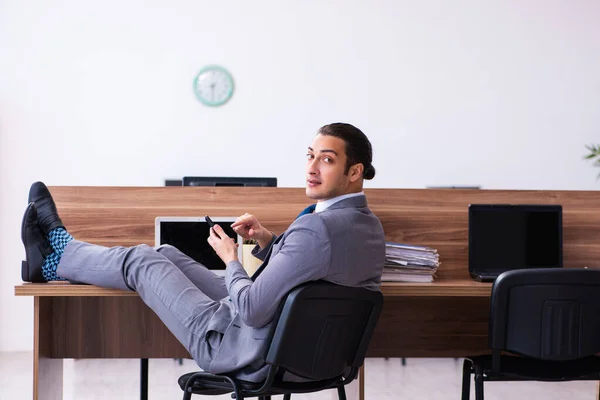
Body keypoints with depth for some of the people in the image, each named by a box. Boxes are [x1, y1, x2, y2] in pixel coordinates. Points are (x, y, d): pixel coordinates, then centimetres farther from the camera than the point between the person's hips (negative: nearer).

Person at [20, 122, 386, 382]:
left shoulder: (317, 229, -32)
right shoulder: (369, 226, -1)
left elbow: (252, 310, -29)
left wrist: (231, 260, -11)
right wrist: (268, 241, 1)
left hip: (251, 354, -8)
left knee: (141, 263, 10)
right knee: (165, 255, 19)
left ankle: (57, 260, 38)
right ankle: (66, 255, 41)